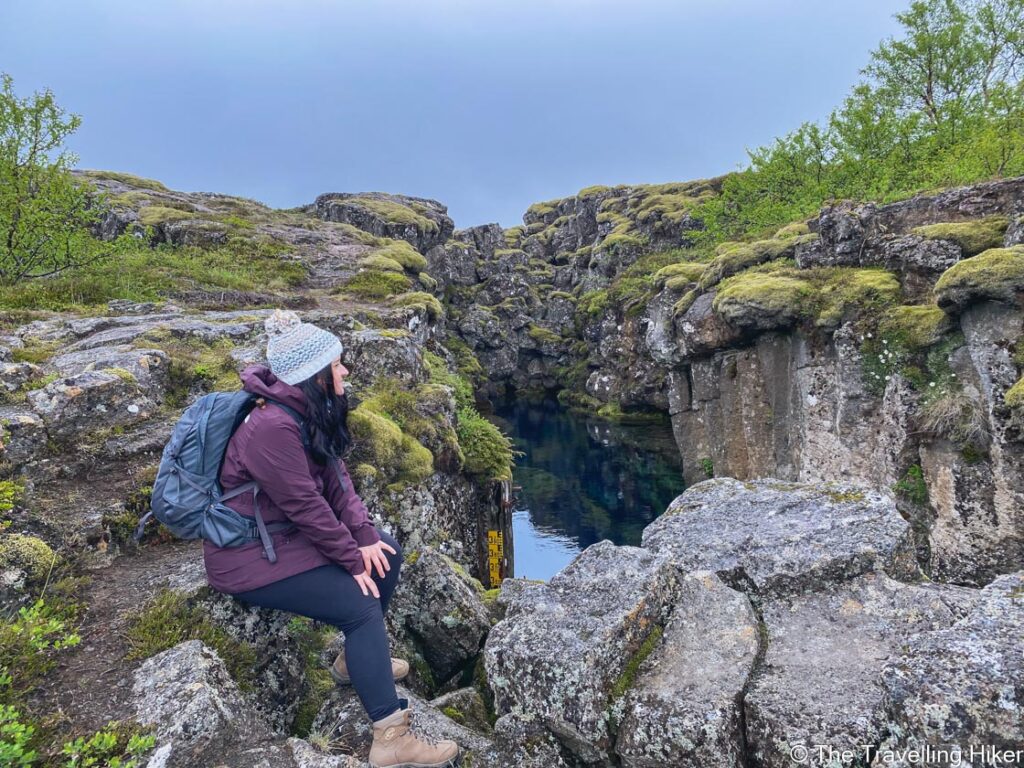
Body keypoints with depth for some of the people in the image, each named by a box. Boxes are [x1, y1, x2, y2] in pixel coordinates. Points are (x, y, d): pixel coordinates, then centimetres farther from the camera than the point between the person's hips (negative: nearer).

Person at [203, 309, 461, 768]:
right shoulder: (273, 427, -30)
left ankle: (357, 658, 22)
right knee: (360, 605, -18)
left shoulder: (309, 410, 0)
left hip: (289, 533, 10)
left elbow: (335, 477, 3)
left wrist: (364, 535, -7)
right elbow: (306, 506, -25)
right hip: (249, 557, -10)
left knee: (387, 552, 6)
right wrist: (353, 559, -15)